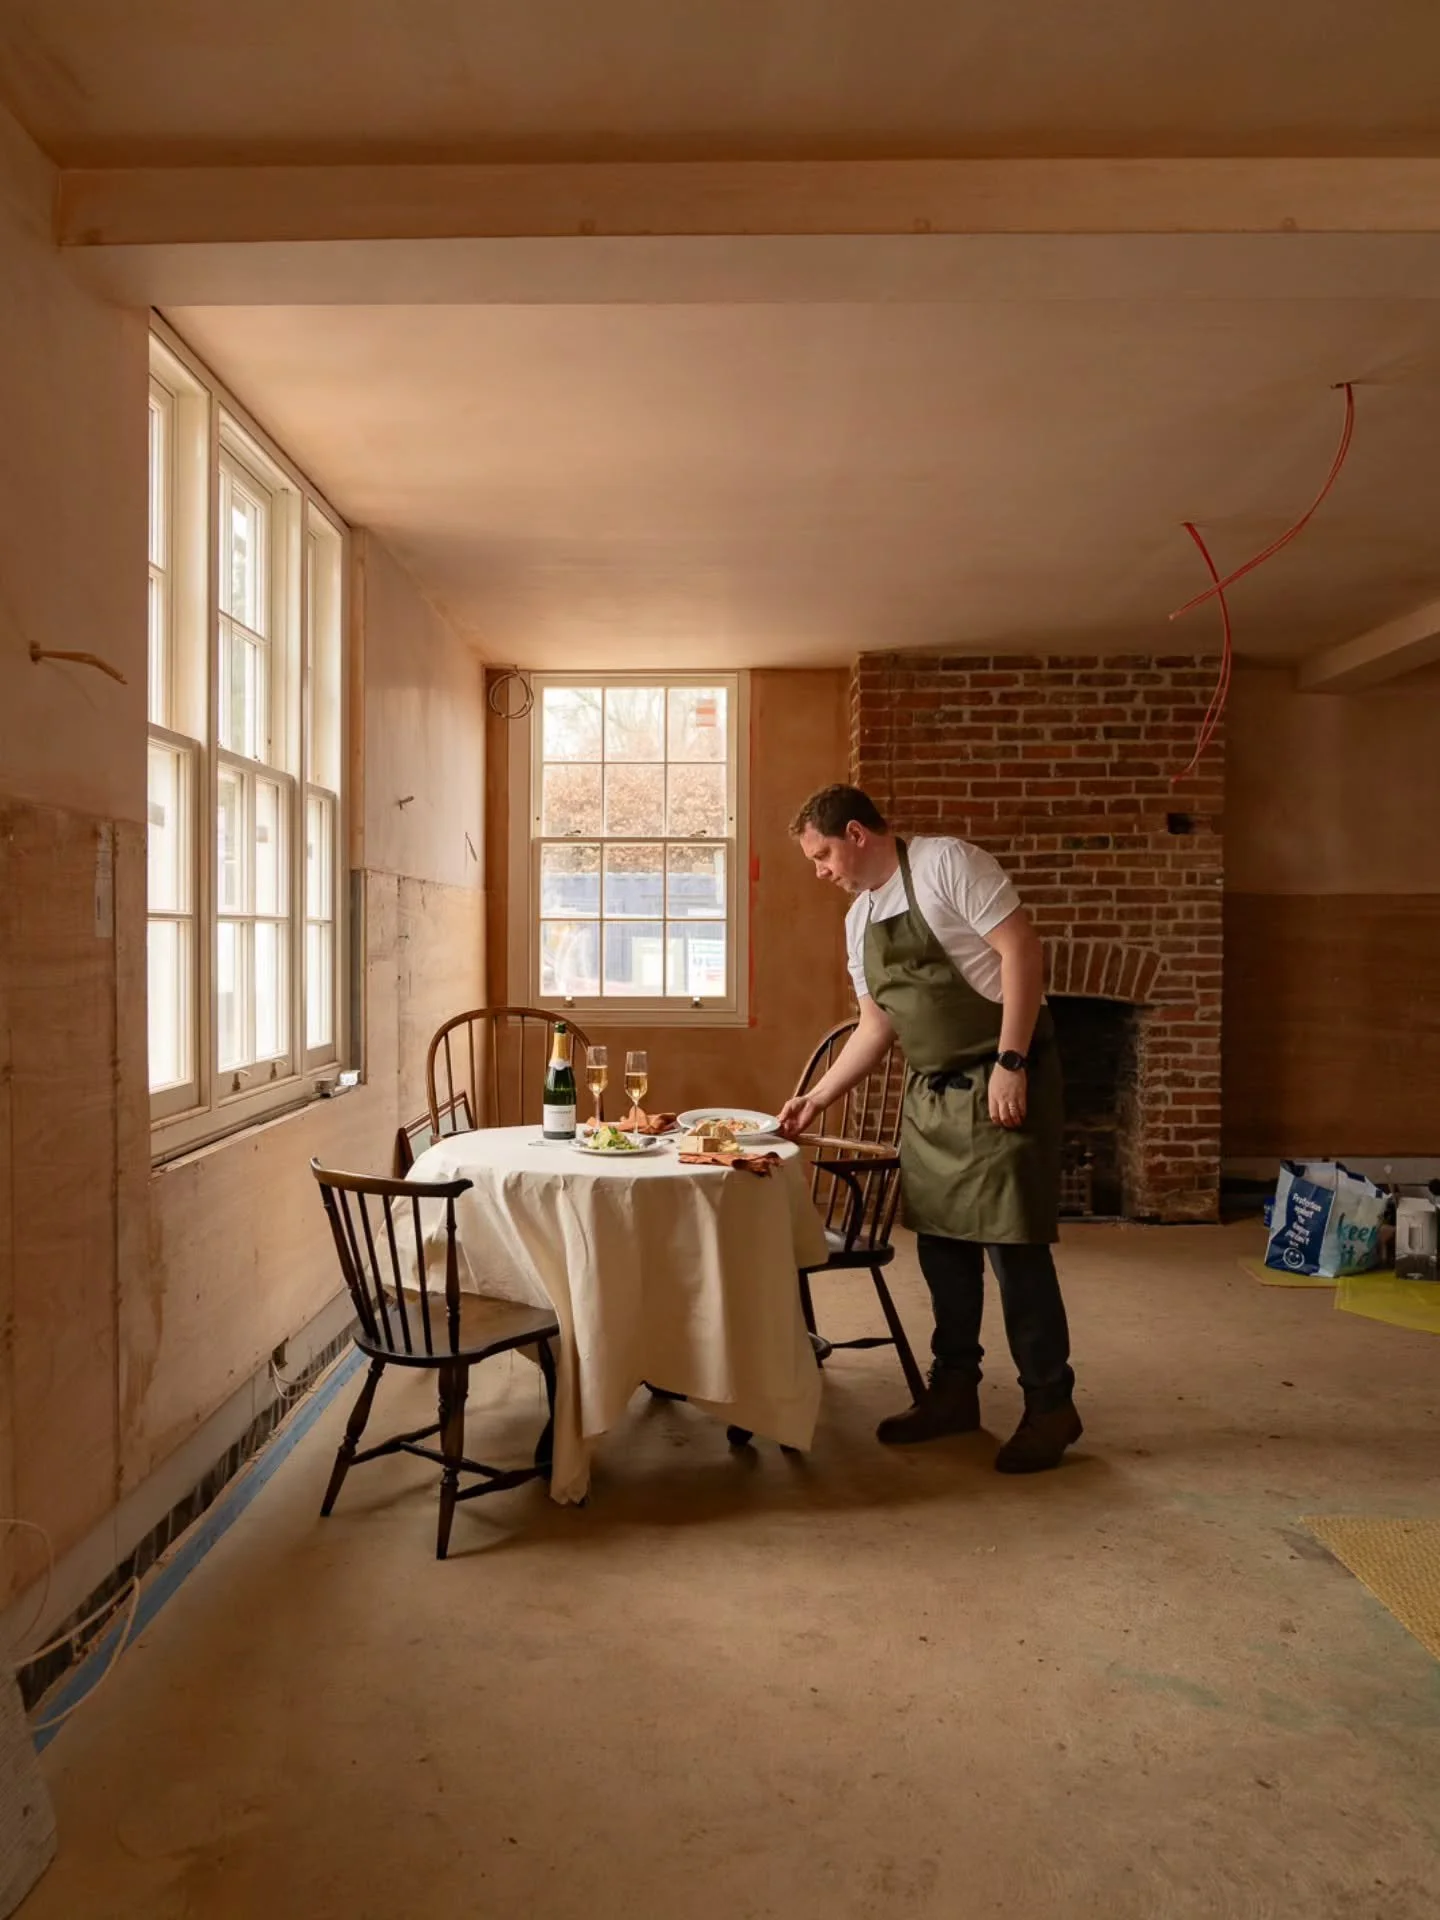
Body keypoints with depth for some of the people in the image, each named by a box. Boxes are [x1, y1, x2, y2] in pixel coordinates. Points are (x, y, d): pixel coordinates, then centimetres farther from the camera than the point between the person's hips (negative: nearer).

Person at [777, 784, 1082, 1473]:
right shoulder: (859, 919, 13)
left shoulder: (946, 863, -11)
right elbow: (876, 1028, 18)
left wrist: (1009, 1065, -22)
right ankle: (954, 1390, 25)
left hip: (998, 1085, -8)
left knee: (1012, 1242, -4)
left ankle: (1049, 1406, 11)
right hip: (929, 1092, 8)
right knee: (940, 1240, 11)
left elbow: (1022, 951, -17)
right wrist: (817, 1098, 14)